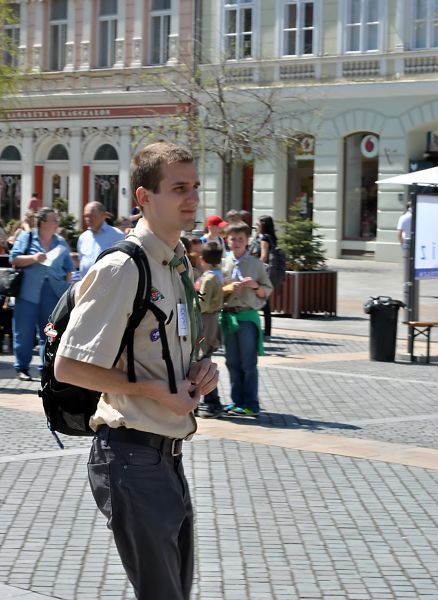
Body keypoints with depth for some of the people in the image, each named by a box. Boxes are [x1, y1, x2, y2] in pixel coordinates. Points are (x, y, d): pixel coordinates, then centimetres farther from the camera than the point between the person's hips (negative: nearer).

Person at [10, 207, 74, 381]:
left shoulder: (61, 243, 11)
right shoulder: (26, 237, 1)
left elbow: (68, 269, 13)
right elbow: (14, 259, -4)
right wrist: (33, 258, -18)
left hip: (53, 293, 3)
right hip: (28, 292, -3)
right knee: (24, 332, 1)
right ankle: (22, 368, 10)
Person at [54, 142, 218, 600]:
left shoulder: (178, 265, 11)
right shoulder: (121, 269, -17)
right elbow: (68, 366, -19)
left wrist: (199, 372, 4)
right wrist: (156, 390, -16)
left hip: (167, 454, 9)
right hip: (133, 455, -9)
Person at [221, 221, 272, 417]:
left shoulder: (256, 264, 4)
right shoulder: (223, 264, 9)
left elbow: (267, 291, 7)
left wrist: (255, 286, -12)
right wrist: (229, 288, -9)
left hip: (248, 316, -3)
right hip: (228, 315, 3)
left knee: (248, 363, -3)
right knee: (232, 362, 7)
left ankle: (250, 404, 1)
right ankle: (237, 401, 15)